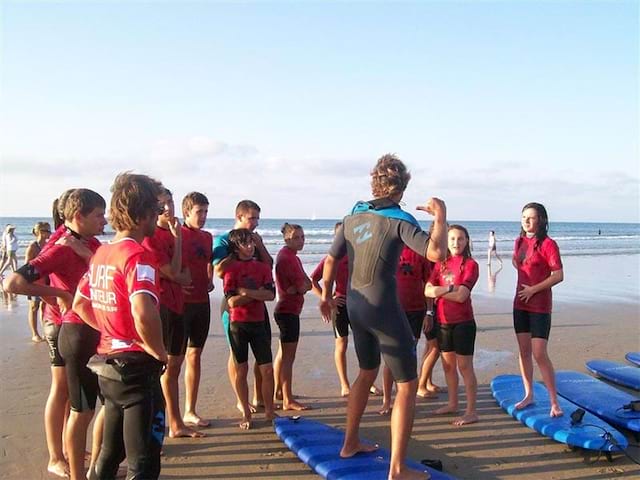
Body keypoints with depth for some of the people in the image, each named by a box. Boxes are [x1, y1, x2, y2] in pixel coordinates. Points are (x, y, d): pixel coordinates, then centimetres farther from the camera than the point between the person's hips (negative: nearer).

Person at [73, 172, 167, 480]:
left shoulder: (101, 253, 7)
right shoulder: (139, 255, -19)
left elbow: (80, 305, 17)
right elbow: (142, 312, -34)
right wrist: (160, 353, -19)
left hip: (108, 364, 9)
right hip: (137, 367, -8)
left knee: (111, 452, 24)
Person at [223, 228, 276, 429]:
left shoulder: (263, 267, 7)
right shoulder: (231, 268, -4)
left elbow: (271, 295, -7)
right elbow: (232, 301, -13)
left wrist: (246, 291, -17)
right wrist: (258, 293, -12)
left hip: (258, 322, 3)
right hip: (238, 323, -3)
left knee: (267, 369, 3)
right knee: (241, 370, 5)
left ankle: (269, 411, 18)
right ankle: (246, 413, 18)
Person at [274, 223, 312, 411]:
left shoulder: (292, 256, 15)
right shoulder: (288, 257, -16)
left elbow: (307, 284, 7)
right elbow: (303, 286, -19)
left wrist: (296, 288, -11)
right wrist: (300, 286, 1)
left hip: (285, 309, 11)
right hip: (289, 311, -11)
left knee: (283, 353, 19)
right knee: (288, 356, -6)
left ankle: (278, 391, 31)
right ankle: (288, 400, -2)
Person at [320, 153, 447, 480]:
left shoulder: (353, 216, 7)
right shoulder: (398, 219, -12)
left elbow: (331, 260, 11)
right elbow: (436, 252, -24)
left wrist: (326, 296, 25)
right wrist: (440, 215, -9)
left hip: (355, 305, 7)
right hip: (383, 307, -7)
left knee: (367, 373, 26)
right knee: (407, 385, 3)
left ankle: (350, 444, 38)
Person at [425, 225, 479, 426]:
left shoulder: (470, 264, -8)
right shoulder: (441, 264, 8)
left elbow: (461, 296, -18)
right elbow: (427, 290, -4)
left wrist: (439, 292, -9)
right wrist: (449, 288, -17)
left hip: (463, 322, -6)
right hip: (443, 321, 6)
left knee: (464, 366, -1)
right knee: (448, 365, 15)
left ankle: (471, 411, 7)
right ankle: (452, 404, 30)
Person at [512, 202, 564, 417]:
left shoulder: (548, 244, -12)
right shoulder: (520, 242, 9)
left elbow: (558, 275, -16)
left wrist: (533, 289, -17)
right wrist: (514, 260, 6)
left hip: (540, 306, -7)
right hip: (520, 303, 7)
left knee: (540, 354, -9)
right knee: (523, 351, 11)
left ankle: (554, 402, 3)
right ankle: (528, 395, 24)